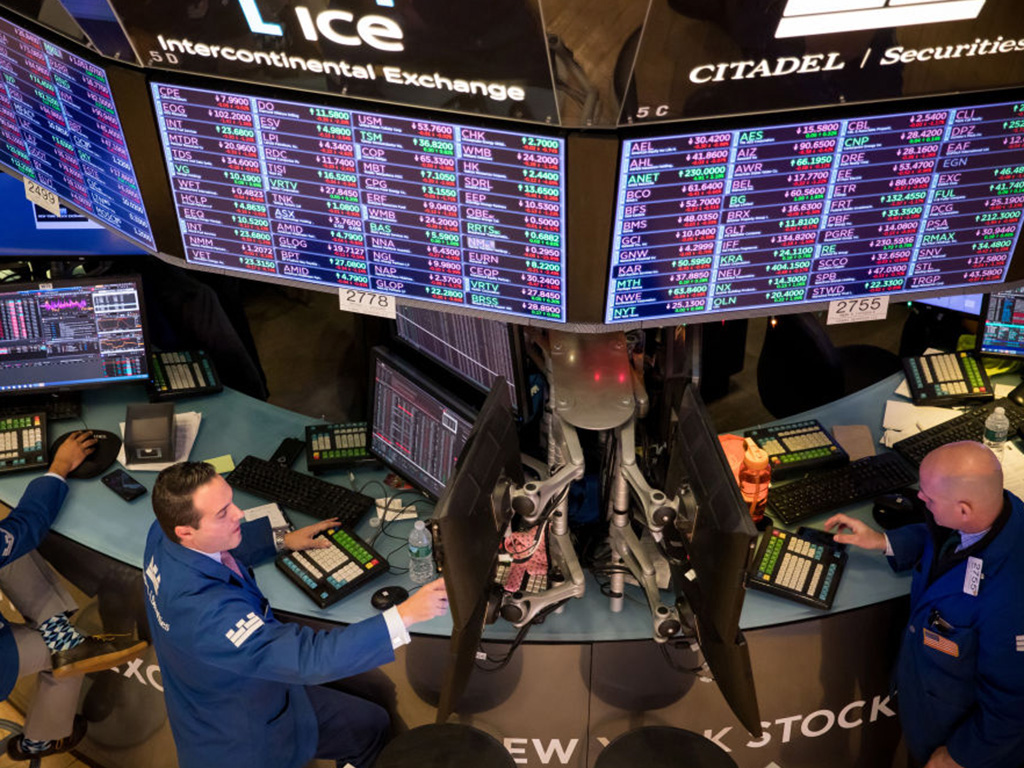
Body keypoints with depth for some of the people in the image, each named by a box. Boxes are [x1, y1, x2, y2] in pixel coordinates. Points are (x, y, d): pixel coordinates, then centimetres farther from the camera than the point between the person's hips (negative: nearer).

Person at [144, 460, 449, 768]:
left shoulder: (162, 535, -16)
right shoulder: (205, 610, -43)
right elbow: (308, 659, -45)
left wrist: (282, 539, 6)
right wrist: (404, 615, -47)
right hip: (236, 741, -8)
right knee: (372, 726, 6)